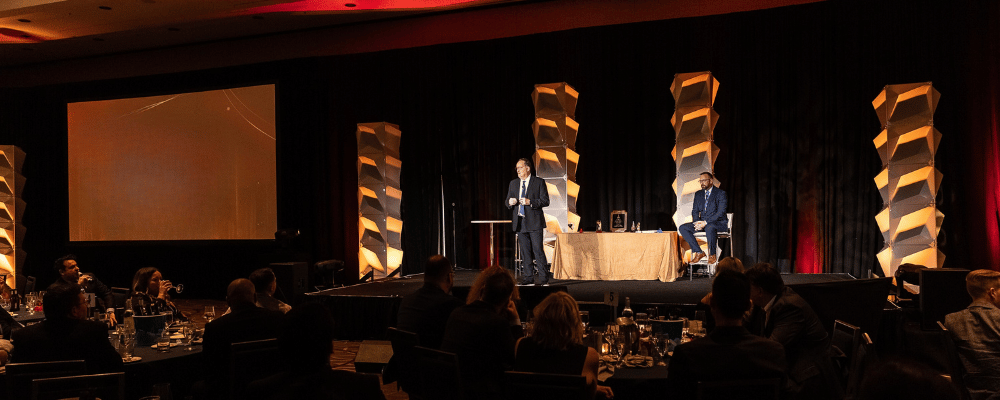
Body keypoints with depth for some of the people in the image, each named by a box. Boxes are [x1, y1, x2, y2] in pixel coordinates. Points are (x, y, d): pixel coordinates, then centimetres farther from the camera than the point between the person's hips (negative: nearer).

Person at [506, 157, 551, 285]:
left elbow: (545, 201, -5)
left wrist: (530, 202, -17)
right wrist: (510, 202, -6)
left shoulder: (539, 182, 1)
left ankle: (542, 278, -2)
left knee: (538, 250, -7)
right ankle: (526, 278, 12)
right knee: (524, 252, 7)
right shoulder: (513, 184, 16)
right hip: (520, 223, 5)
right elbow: (507, 202, 18)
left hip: (534, 222, -5)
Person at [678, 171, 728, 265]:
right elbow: (695, 211, 13)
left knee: (709, 227, -42)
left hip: (719, 222, -6)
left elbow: (721, 213, -15)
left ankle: (712, 255, -24)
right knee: (683, 228, -16)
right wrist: (696, 222, -10)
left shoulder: (720, 193, -5)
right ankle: (699, 252, -14)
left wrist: (705, 222, -24)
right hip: (702, 222, 6)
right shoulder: (698, 194, 14)